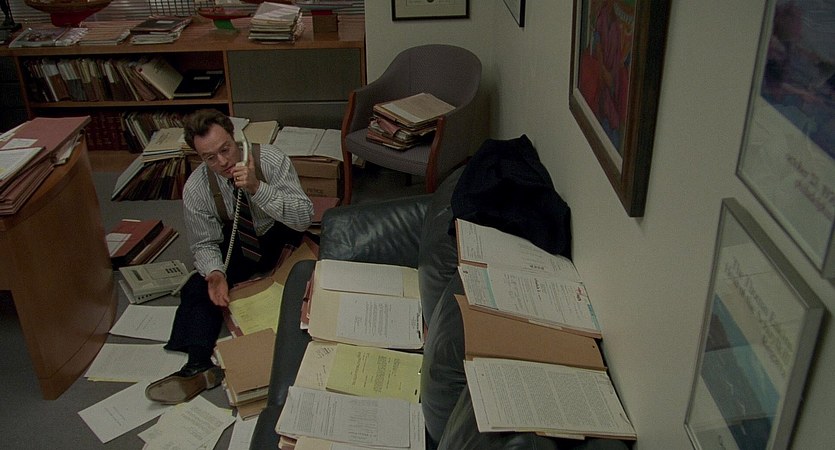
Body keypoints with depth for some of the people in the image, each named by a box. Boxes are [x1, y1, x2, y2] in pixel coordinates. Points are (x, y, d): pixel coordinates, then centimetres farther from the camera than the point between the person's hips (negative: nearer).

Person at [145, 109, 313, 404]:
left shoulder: (270, 159, -22)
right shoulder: (196, 188, -15)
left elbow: (304, 218, -25)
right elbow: (205, 244, -8)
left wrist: (258, 188, -37)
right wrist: (215, 274, -31)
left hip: (280, 242, 0)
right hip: (236, 249, 1)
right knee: (199, 288, -22)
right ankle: (199, 366, -33)